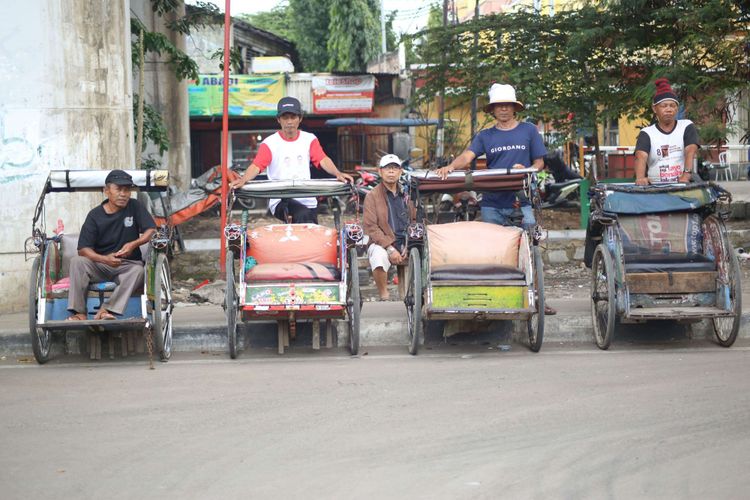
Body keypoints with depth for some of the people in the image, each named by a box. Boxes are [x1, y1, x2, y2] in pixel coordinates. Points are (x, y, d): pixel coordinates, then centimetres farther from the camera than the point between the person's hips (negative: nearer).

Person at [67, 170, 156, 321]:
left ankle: (105, 310, -38)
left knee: (138, 270, -33)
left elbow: (151, 230, -4)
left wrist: (133, 244, -24)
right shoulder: (95, 215, -2)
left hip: (128, 265, 0)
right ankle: (79, 313, -30)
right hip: (99, 265, 0)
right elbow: (83, 249, -9)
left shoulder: (134, 207, 1)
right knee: (77, 261, -26)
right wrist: (105, 259, -29)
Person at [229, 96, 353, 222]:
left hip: (307, 202, 4)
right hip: (280, 201, -4)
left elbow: (323, 160, -5)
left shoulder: (309, 139, 9)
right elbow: (256, 166, -12)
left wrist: (337, 174, -25)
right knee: (303, 214, -32)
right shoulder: (269, 143, 0)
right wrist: (243, 180, -32)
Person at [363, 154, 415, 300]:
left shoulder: (405, 195, 17)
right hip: (381, 243, -4)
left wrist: (408, 247, -4)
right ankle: (384, 296, -18)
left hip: (405, 244, 4)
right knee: (379, 257, -37)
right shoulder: (372, 196, 4)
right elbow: (370, 227, -5)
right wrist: (390, 248, -16)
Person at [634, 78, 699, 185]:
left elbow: (690, 152, -8)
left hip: (682, 187, 0)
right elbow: (641, 157, -11)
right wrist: (640, 178, -32)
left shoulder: (687, 127, 8)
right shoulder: (646, 133, 7)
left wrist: (686, 175, -27)